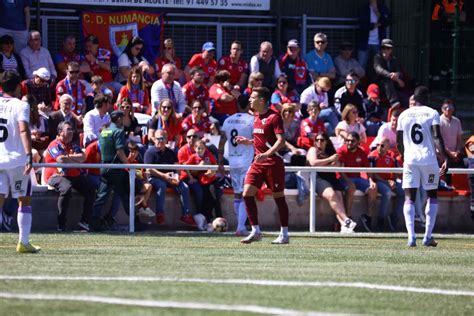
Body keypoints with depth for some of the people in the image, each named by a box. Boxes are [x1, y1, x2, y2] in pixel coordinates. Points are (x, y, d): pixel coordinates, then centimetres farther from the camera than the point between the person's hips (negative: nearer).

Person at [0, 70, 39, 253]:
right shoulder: (20, 105, -5)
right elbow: (23, 130, -18)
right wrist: (29, 155, -25)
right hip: (16, 159, -3)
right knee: (24, 200, 11)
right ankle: (23, 242, 9)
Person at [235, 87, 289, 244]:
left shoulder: (273, 117, -12)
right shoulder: (256, 117, 13)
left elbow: (281, 141, -20)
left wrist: (266, 154, -30)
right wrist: (247, 141, 14)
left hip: (273, 162, -8)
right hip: (258, 162, 8)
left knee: (279, 197, 1)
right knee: (247, 193, -4)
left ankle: (284, 234, 9)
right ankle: (255, 231, 2)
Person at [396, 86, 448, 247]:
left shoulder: (404, 115, 8)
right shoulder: (432, 113, 0)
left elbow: (399, 141, 12)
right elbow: (437, 137, -11)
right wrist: (444, 158, -12)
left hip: (410, 160, 1)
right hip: (429, 159, -1)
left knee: (409, 197, 0)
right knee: (432, 196, 14)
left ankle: (411, 236, -17)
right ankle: (428, 236, 9)